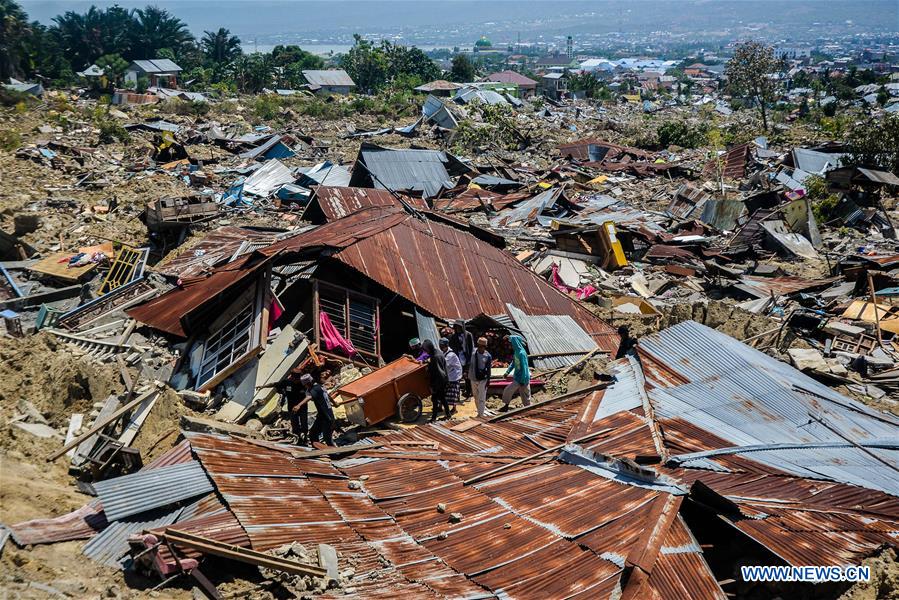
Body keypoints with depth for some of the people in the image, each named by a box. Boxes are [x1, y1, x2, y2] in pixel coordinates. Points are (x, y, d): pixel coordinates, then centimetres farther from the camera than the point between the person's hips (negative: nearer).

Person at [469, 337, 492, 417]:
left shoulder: (487, 356, -8)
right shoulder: (474, 354, -2)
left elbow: (488, 369, -4)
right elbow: (470, 365, 8)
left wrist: (488, 380, -7)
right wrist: (469, 377, 9)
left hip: (483, 379, -4)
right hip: (474, 379, 4)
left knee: (481, 398, -4)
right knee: (476, 397, 15)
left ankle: (481, 414, 0)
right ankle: (480, 411, 29)